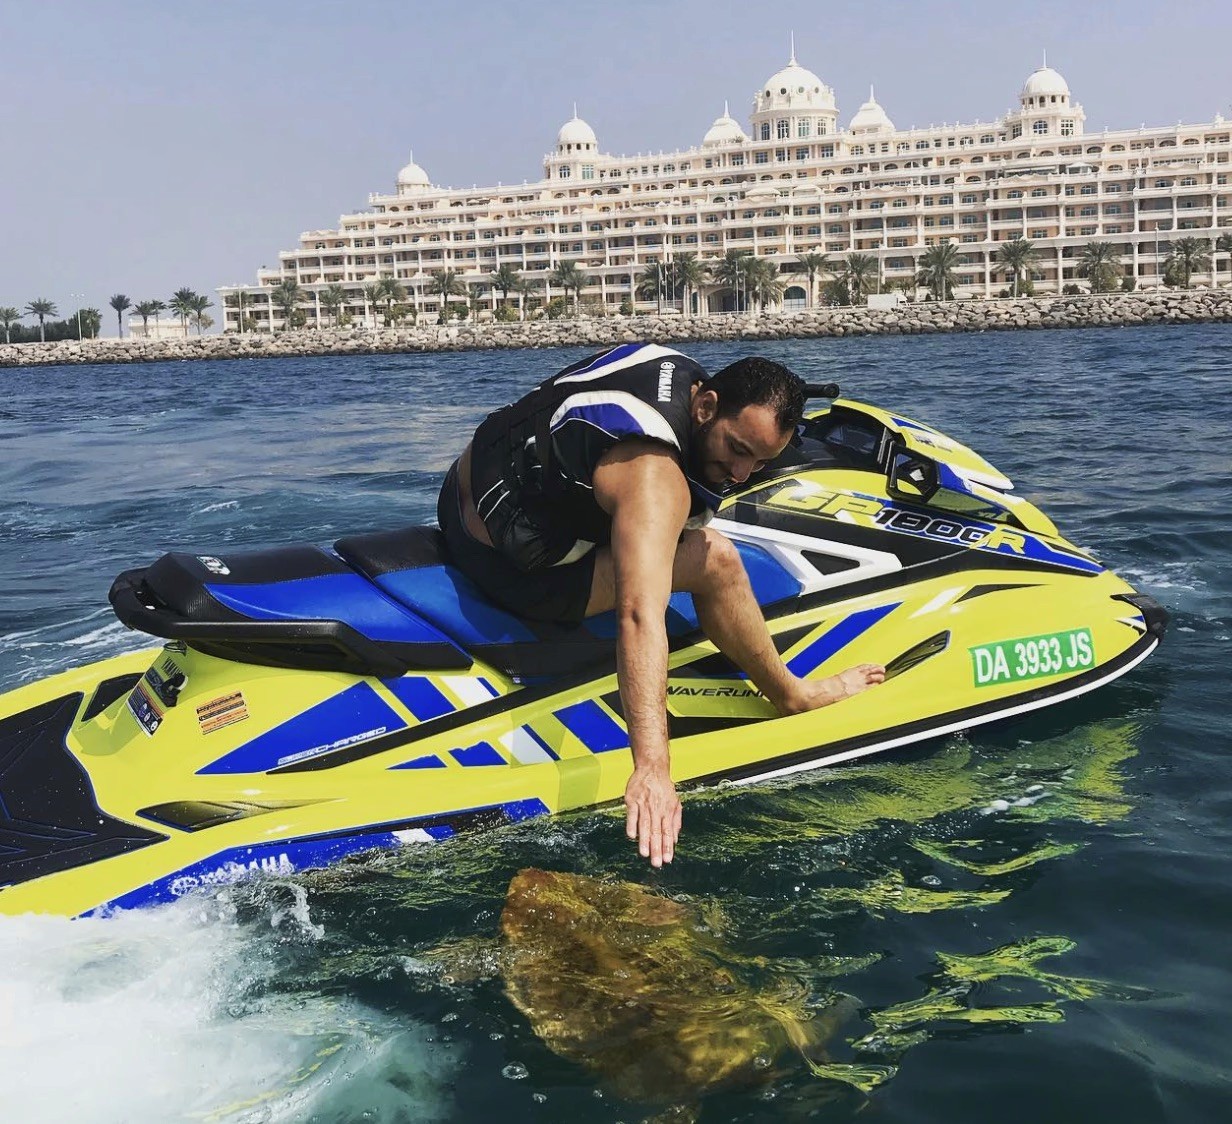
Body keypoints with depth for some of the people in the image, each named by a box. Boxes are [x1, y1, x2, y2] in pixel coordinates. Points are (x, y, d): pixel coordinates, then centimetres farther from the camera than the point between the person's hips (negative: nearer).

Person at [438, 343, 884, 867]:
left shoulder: (682, 371, -3)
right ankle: (793, 696, 4)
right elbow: (640, 618, -41)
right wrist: (652, 769, -47)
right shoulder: (654, 476, -30)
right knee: (715, 559, -17)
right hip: (504, 562, -10)